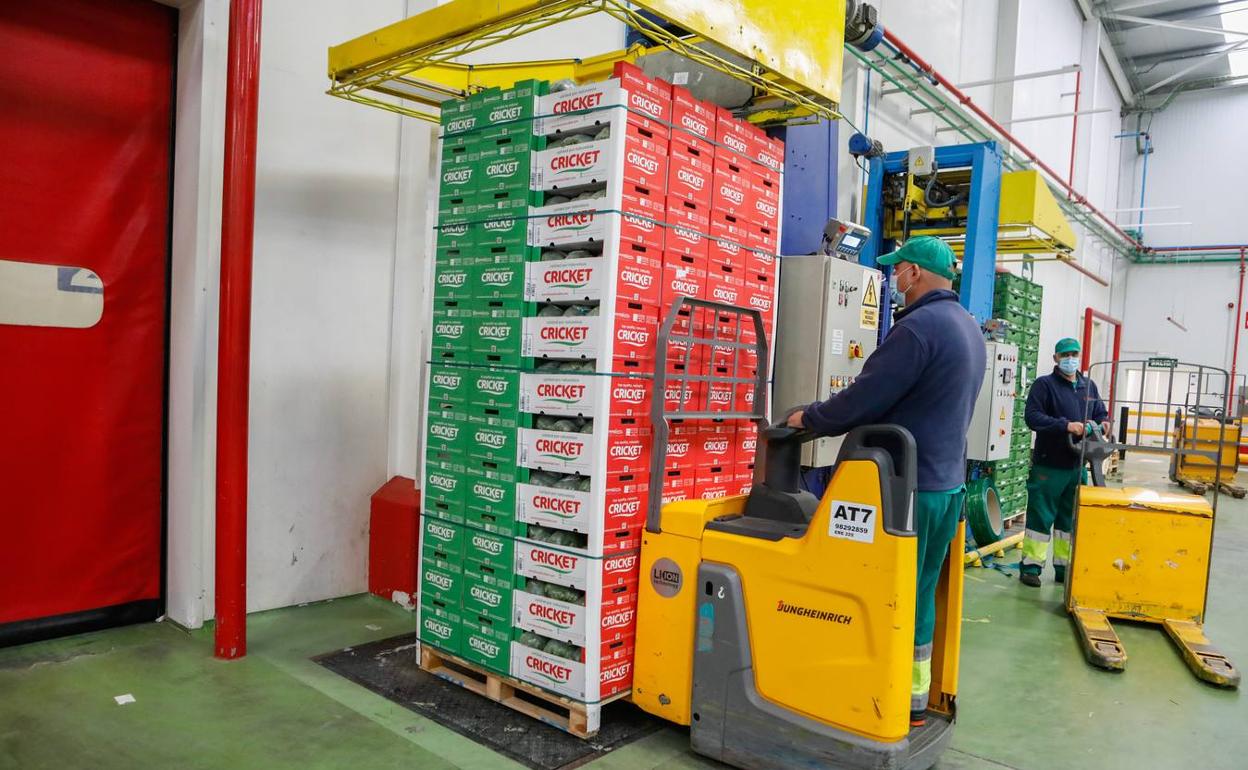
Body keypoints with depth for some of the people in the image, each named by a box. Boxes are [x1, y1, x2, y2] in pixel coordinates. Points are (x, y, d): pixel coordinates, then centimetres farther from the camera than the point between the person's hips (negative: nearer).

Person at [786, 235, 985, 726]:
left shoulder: (919, 325, -17)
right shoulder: (968, 327, 14)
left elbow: (866, 399, -18)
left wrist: (809, 419, -2)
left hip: (909, 486, -9)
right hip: (948, 482, 9)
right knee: (920, 593, 15)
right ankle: (915, 695, 25)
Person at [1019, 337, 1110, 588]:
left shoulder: (1089, 386, 14)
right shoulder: (1044, 385, -5)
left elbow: (1101, 414, 19)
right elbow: (1033, 417, -16)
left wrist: (1102, 425, -5)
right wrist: (1066, 426, -25)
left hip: (1076, 466, 6)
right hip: (1048, 465, -6)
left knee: (1070, 518, 12)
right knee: (1040, 516, -2)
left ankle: (1064, 567, 22)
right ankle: (1031, 566, 7)